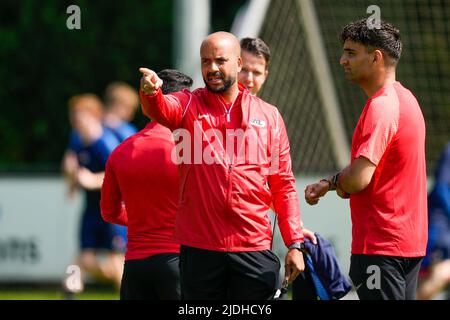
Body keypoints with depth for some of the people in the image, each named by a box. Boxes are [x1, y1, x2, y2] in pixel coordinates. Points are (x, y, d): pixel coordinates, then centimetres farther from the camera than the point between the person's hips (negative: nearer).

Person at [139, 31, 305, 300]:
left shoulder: (269, 115, 10)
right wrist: (151, 92, -42)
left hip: (255, 248, 1)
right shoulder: (188, 105, 7)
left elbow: (283, 185, 10)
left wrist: (294, 244, 4)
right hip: (199, 248, -1)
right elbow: (161, 109, -17)